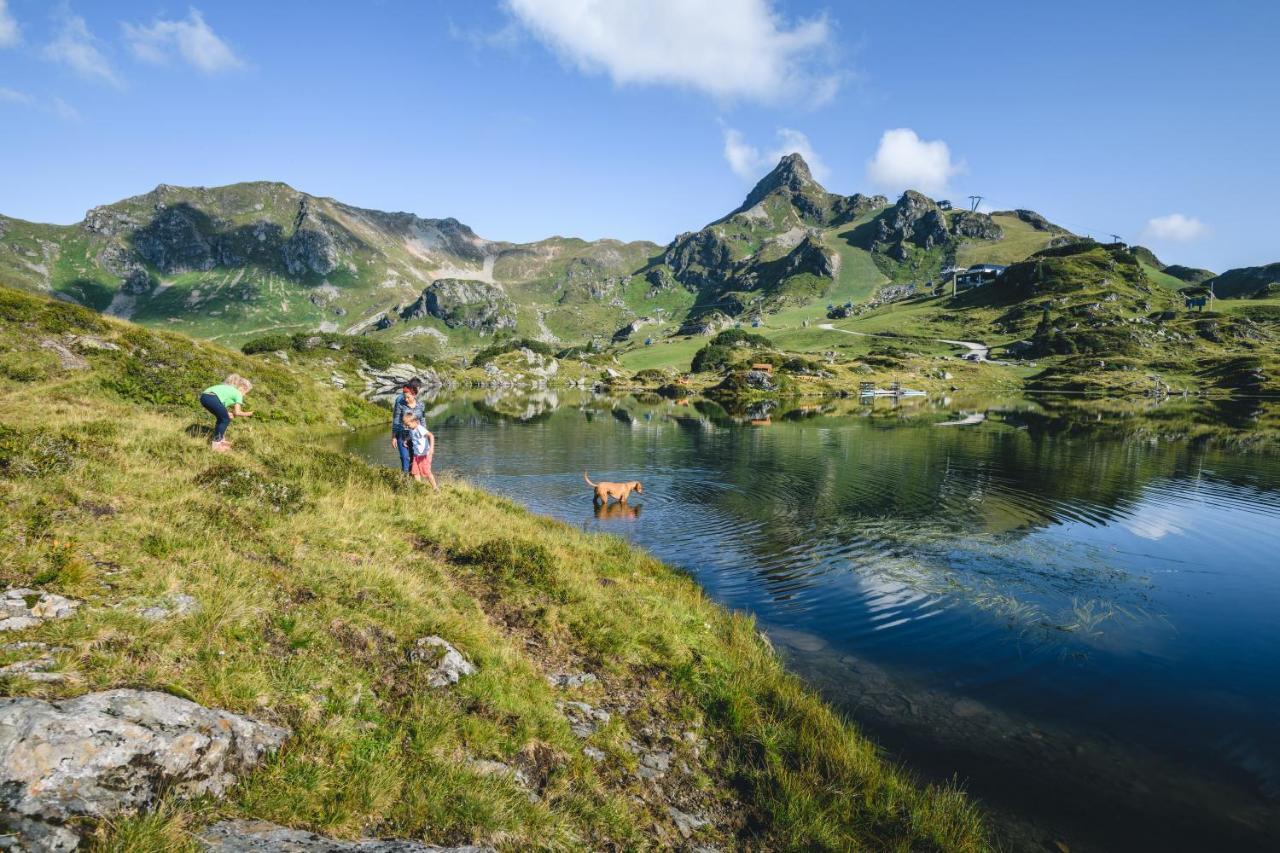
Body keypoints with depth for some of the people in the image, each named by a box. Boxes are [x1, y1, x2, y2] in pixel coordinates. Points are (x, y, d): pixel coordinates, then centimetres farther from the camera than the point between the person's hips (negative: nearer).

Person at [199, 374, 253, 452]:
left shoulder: (228, 389, 35)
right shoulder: (238, 394, 13)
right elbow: (237, 413, 9)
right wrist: (248, 414, 23)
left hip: (203, 396, 8)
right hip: (212, 398, -8)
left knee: (221, 418, 25)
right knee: (226, 419, 9)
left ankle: (220, 439, 30)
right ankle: (216, 443, 10)